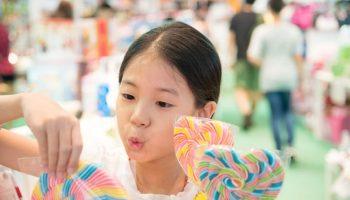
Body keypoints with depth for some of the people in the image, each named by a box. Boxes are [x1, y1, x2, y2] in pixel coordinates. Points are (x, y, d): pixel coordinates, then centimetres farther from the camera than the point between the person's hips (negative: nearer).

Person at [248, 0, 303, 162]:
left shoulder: (262, 30, -8)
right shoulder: (293, 30, -2)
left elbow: (252, 57, -12)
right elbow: (298, 57, -1)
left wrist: (264, 63, 8)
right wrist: (299, 76, 9)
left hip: (270, 77, -2)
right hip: (289, 76, 2)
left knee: (276, 114, 4)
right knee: (288, 111, 18)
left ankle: (280, 150, 7)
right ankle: (290, 145, 3)